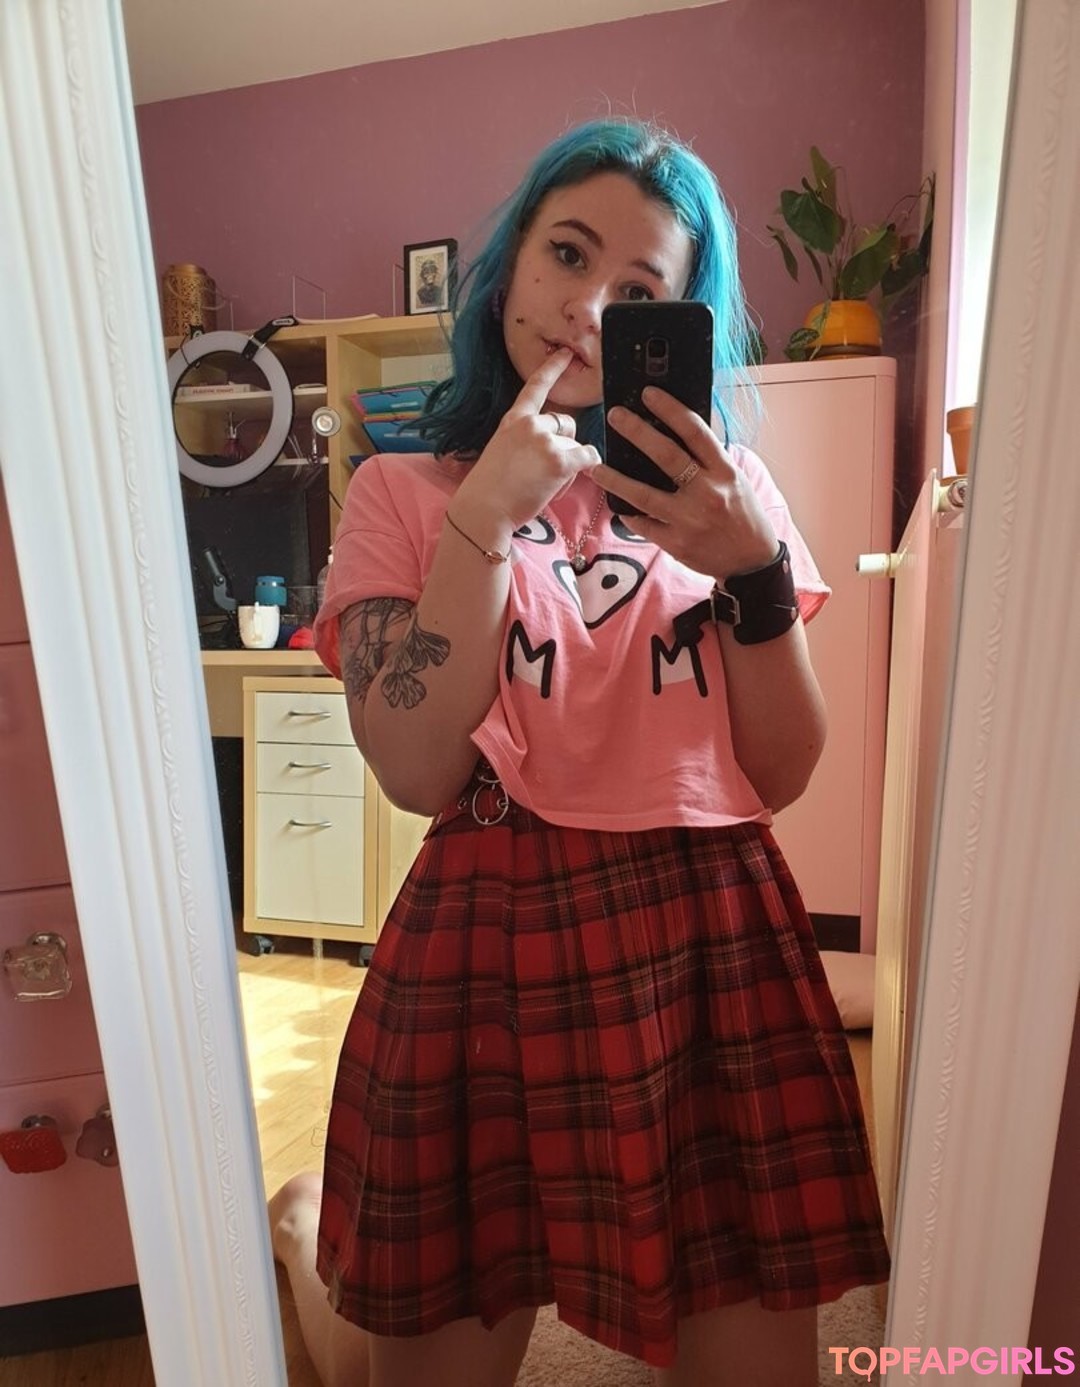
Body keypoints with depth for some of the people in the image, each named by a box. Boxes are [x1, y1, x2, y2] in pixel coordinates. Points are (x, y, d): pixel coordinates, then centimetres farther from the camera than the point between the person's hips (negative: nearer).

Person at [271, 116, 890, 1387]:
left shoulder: (718, 488, 7)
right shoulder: (401, 492, 1)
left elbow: (781, 776, 0)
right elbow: (418, 773, -11)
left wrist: (753, 564, -13)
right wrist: (488, 514, -15)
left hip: (716, 948, 3)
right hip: (491, 952, -1)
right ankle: (314, 1237, 49)